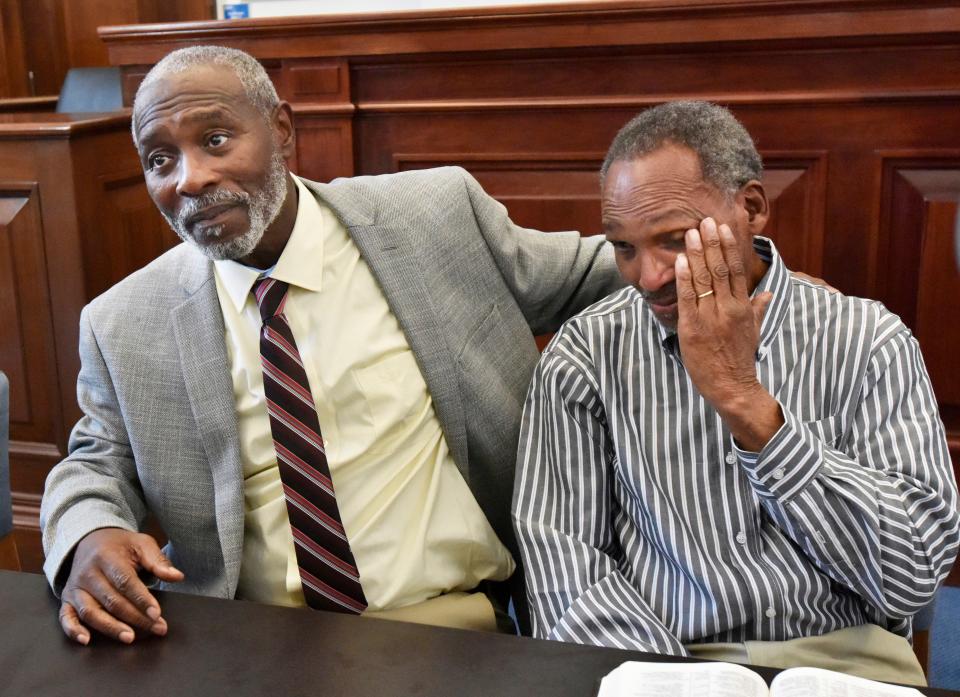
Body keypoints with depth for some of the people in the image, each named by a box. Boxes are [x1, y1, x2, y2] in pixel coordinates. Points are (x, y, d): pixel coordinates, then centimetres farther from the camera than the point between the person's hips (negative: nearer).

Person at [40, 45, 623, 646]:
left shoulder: (440, 214, 0)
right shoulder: (125, 327, 4)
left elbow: (582, 279, 11)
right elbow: (101, 462, 14)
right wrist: (90, 536, -8)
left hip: (456, 616, -1)